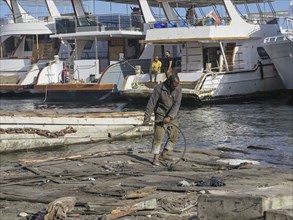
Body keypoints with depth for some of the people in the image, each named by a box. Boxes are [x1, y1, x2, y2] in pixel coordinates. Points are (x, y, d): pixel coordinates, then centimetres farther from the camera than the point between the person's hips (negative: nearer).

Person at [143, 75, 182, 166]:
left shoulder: (178, 88, -10)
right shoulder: (159, 89, -19)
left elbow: (177, 104, -18)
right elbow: (151, 104, -16)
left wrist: (169, 117, -29)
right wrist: (147, 119, -17)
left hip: (172, 116, 4)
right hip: (161, 115, -4)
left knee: (174, 136, 4)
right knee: (158, 136, -10)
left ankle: (164, 154, 20)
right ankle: (156, 158, -6)